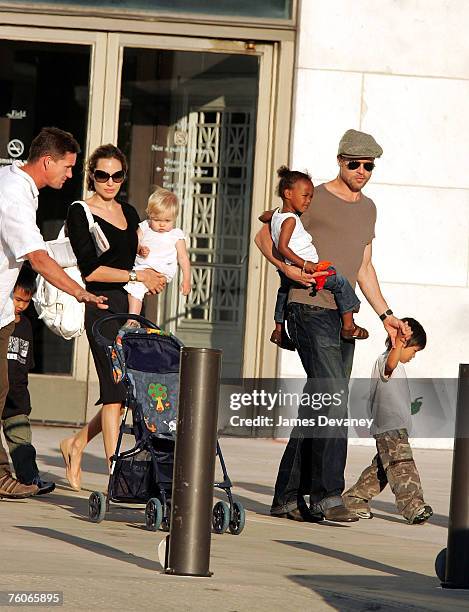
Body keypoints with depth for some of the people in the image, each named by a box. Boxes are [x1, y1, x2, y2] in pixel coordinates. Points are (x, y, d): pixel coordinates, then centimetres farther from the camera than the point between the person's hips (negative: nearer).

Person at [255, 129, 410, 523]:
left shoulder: (368, 209, 18)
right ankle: (327, 495, -20)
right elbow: (265, 236, 2)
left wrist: (386, 314, 20)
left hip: (344, 318, 7)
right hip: (310, 310, -7)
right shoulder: (315, 199, -3)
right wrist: (288, 268, -14)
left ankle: (288, 497, 12)